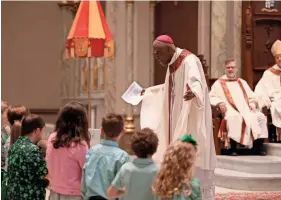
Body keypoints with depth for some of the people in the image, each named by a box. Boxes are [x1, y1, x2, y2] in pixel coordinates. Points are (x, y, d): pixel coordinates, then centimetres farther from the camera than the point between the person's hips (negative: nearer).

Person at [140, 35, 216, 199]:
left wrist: (193, 92, -59)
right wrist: (148, 92, 37)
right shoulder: (172, 64, 13)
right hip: (178, 119, 10)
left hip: (191, 120, -9)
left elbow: (196, 81, -37)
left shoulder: (189, 61, -17)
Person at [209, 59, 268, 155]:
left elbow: (251, 97, 26)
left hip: (246, 109, 5)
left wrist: (253, 104, 4)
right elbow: (212, 97, 4)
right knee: (234, 117, -40)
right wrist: (220, 103, -16)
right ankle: (233, 148, -34)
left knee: (261, 117, -22)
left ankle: (258, 146, -14)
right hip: (230, 110, -5)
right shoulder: (219, 83, 15)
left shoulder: (242, 82, 28)